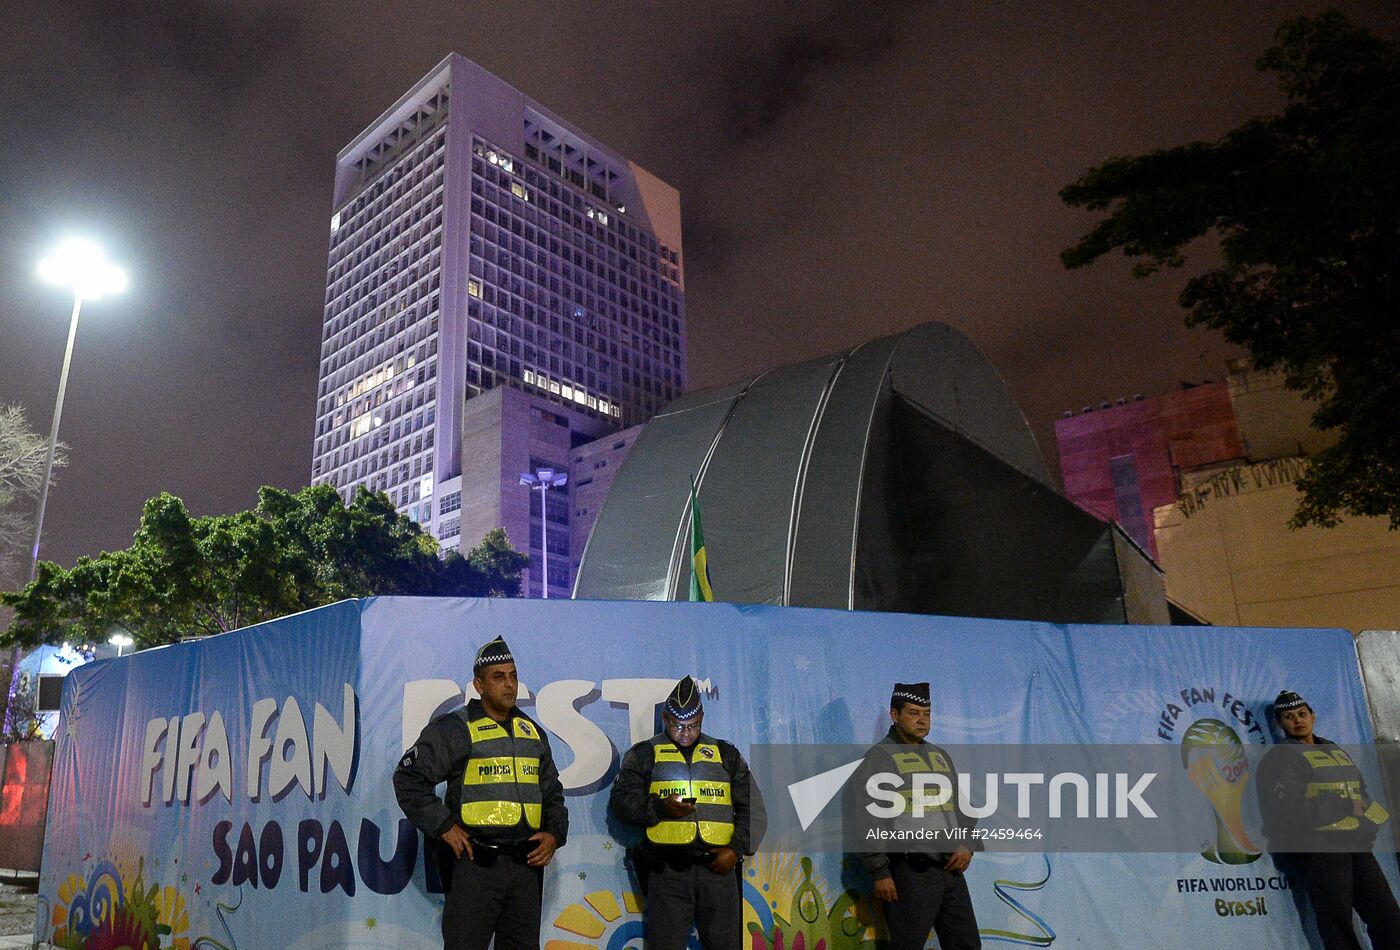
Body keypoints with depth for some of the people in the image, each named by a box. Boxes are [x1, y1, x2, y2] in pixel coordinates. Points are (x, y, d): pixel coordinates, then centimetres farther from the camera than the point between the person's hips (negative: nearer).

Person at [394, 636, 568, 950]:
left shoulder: (533, 732, 14)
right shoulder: (454, 729, -4)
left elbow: (552, 792, 22)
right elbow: (408, 779, -6)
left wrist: (554, 833, 6)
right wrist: (444, 826, -10)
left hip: (526, 865, 6)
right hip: (475, 864, -5)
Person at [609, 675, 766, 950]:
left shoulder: (727, 755, 15)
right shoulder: (644, 754, 9)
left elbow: (752, 809, 13)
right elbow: (620, 800, 0)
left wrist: (737, 848, -2)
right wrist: (661, 807, -15)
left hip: (719, 866, 2)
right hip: (667, 868, -2)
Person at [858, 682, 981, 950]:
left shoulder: (940, 755, 16)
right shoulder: (881, 756, -5)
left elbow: (963, 806, 20)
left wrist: (967, 846, 2)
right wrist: (880, 873, -12)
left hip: (952, 869, 7)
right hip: (912, 871, -7)